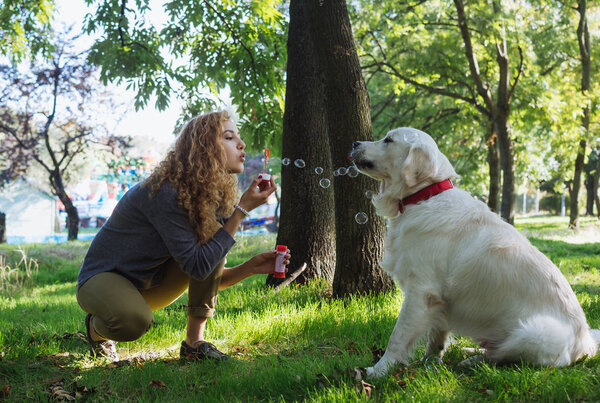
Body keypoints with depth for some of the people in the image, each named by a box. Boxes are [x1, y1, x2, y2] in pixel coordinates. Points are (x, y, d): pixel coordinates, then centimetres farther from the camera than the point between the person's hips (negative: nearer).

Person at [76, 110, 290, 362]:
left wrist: (250, 267, -19)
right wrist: (241, 210, -28)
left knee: (213, 231, -13)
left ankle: (194, 341, -10)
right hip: (103, 276, -7)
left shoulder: (212, 196, -2)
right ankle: (98, 328, 0)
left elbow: (212, 277, 1)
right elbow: (197, 266, -31)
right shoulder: (164, 192, -27)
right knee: (135, 321, -39)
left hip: (153, 284, 7)